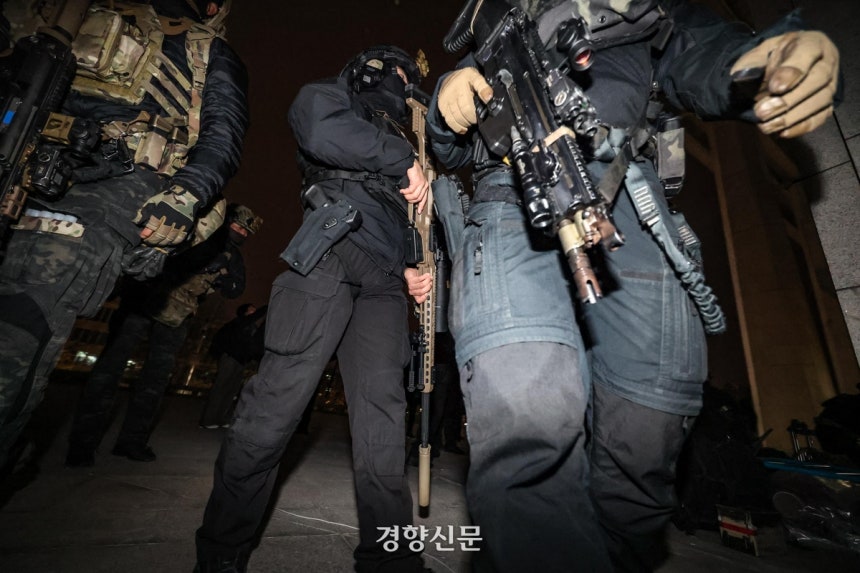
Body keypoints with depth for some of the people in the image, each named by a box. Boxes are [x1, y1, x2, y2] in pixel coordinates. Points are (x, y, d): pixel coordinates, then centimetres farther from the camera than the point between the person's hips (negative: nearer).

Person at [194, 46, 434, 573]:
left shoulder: (395, 145, 37)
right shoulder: (332, 95, 22)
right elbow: (318, 129, -6)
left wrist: (405, 273, 15)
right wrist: (403, 157, 0)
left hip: (381, 280, 6)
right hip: (330, 254, -6)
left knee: (382, 412, -4)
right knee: (281, 395, -13)